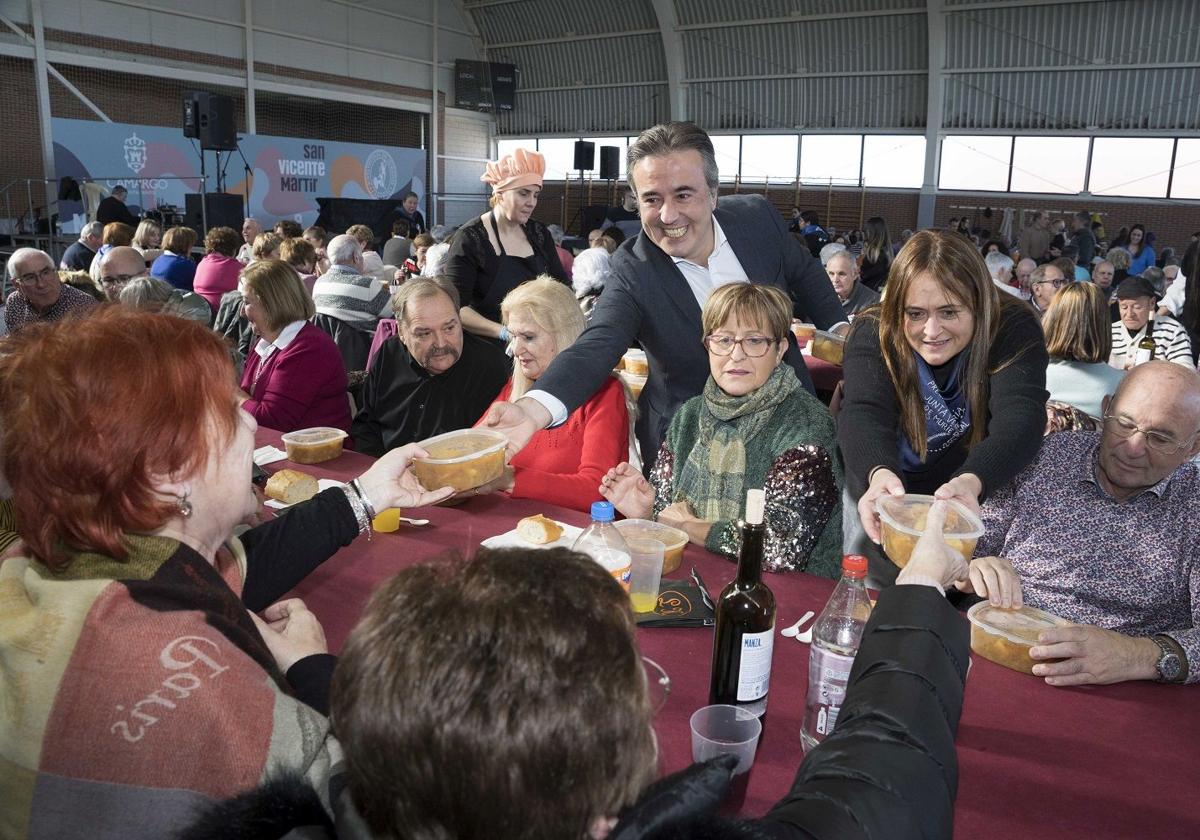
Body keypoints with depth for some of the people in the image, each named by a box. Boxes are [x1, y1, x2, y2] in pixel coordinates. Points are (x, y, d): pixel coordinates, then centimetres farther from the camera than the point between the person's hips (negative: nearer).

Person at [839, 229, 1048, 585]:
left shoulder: (1012, 328, -15)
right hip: (890, 490, 1)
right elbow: (864, 413, -29)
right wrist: (878, 472, -53)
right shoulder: (872, 333, -14)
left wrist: (970, 482, -51)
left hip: (983, 494, 0)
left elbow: (1019, 417, -29)